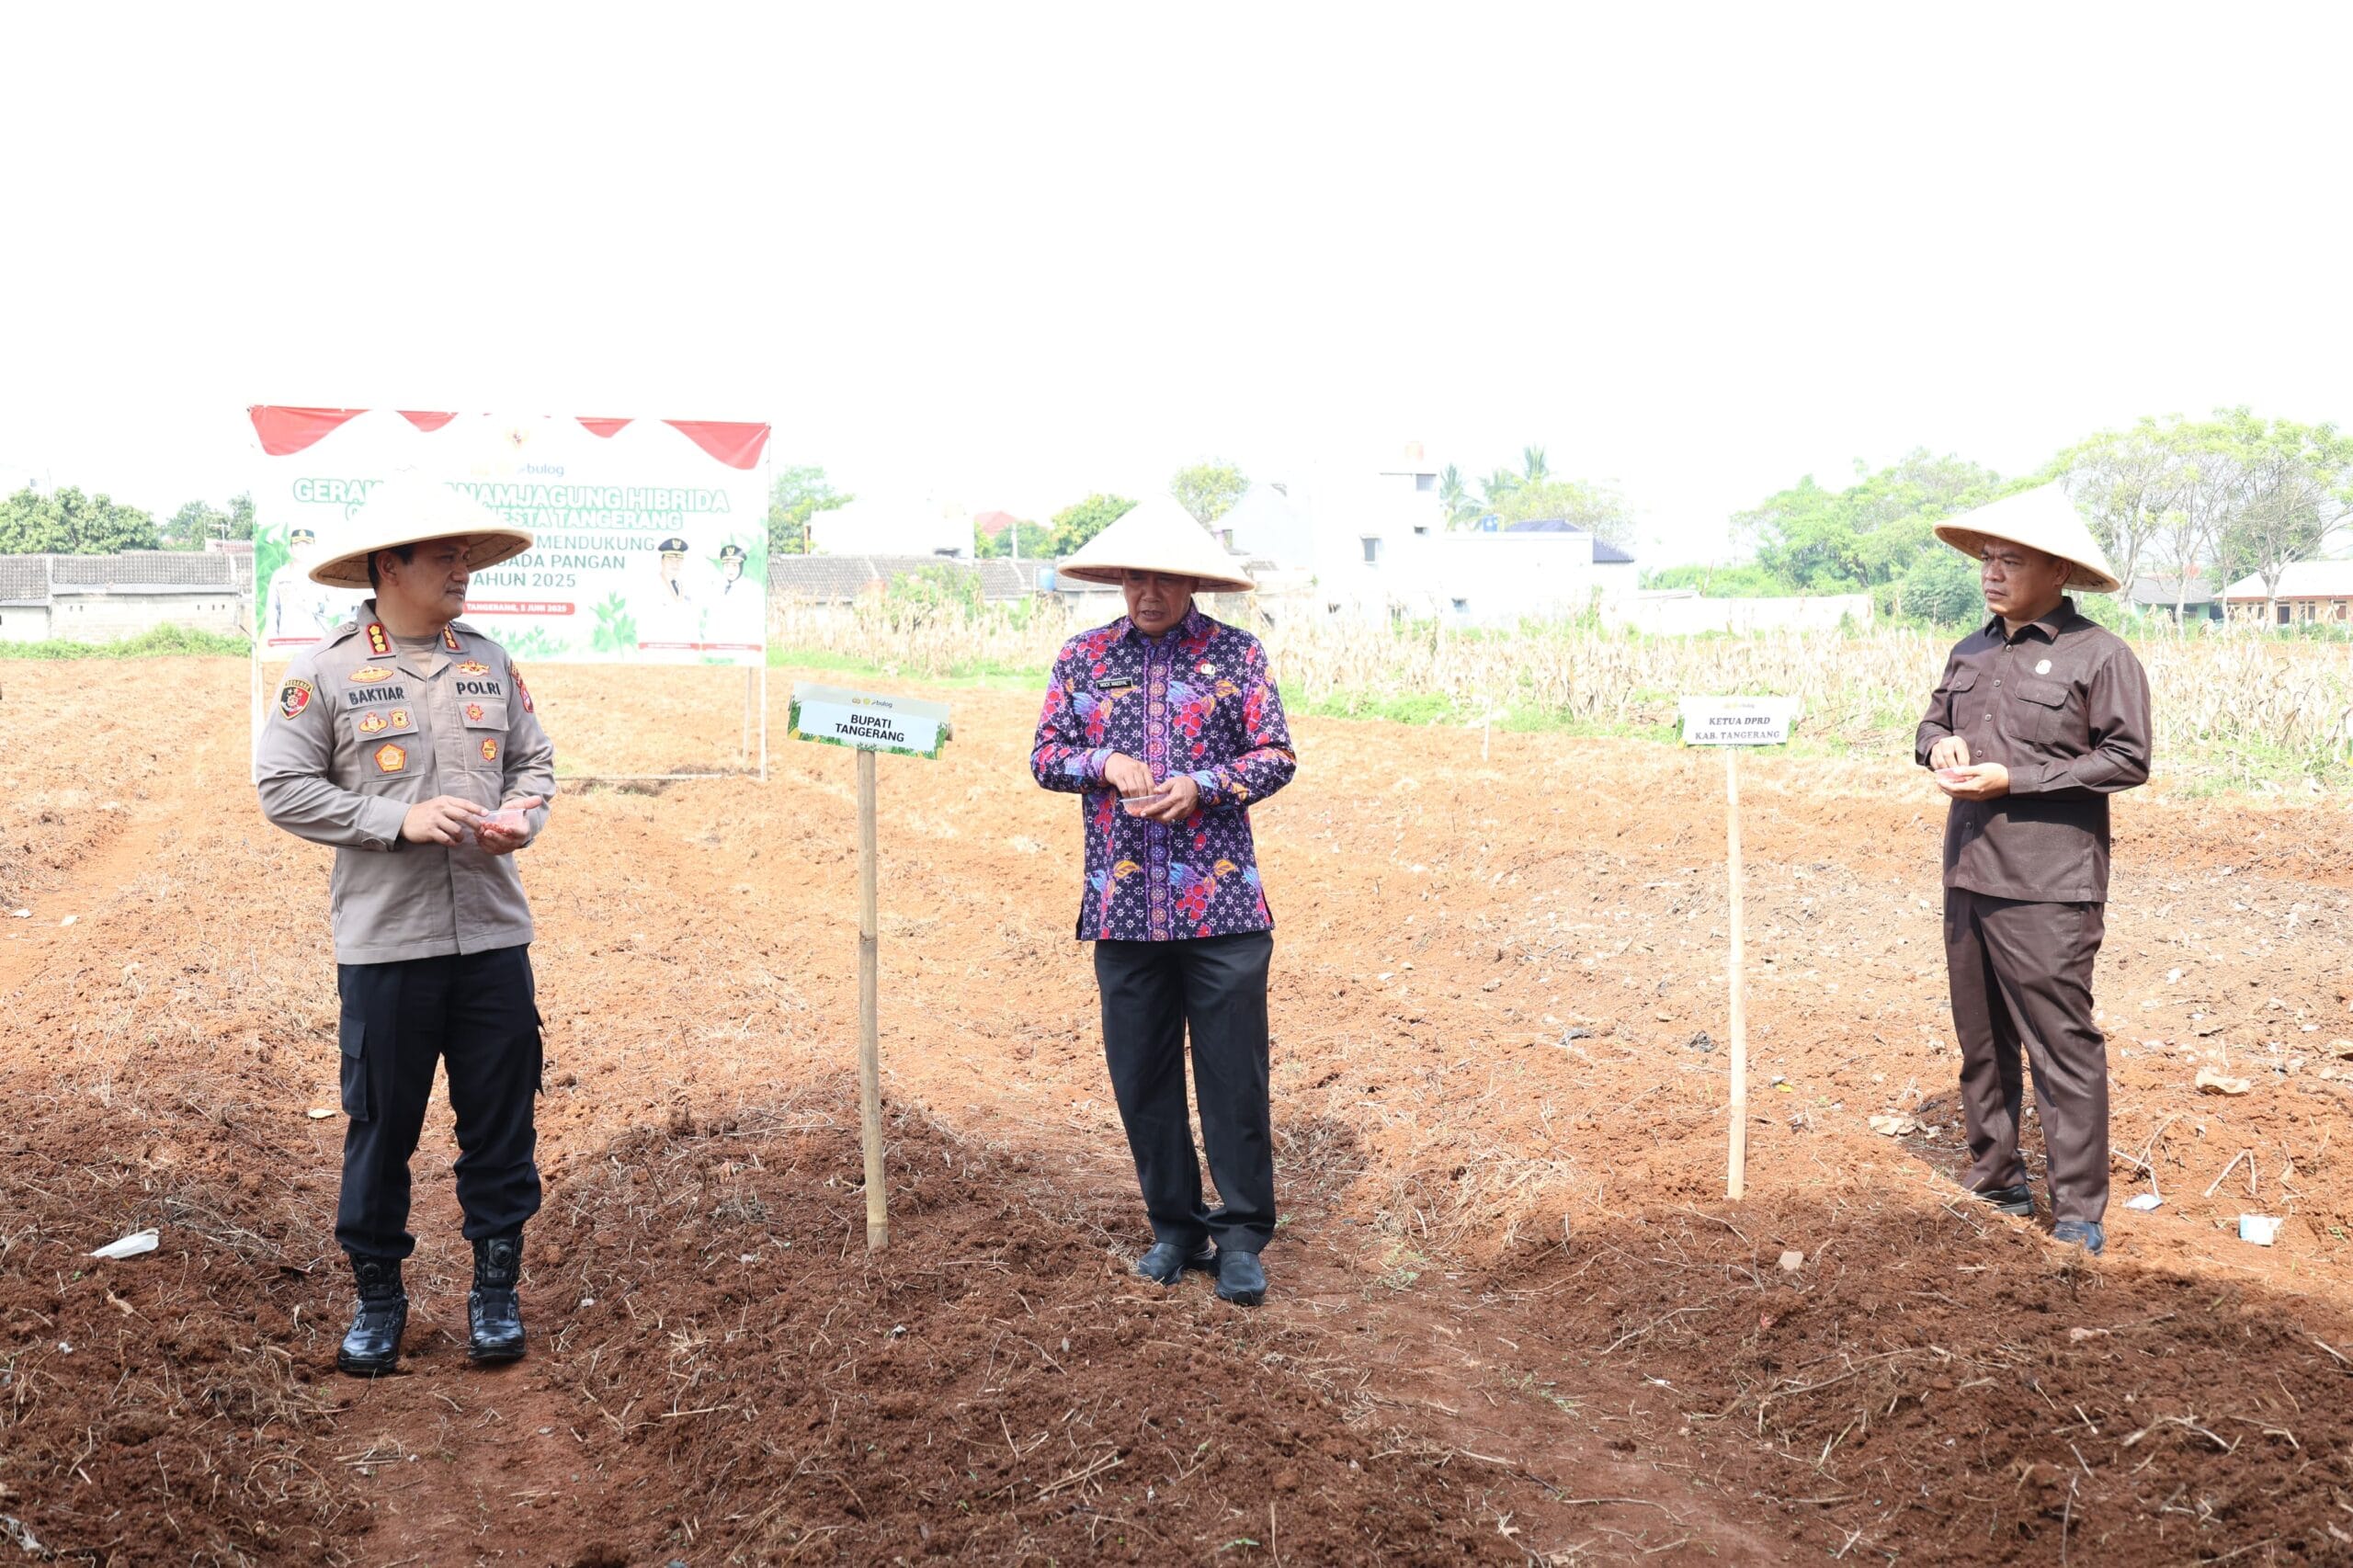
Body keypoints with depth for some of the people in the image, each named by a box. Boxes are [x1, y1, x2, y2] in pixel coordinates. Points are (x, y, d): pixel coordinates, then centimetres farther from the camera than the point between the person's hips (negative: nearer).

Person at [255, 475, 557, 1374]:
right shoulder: (326, 672, -4)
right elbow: (283, 788, -6)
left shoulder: (488, 663, 8)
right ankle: (377, 1293, 24)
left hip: (493, 936, 3)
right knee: (381, 1124, 7)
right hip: (384, 942, -3)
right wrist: (401, 820, -15)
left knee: (501, 1120, 8)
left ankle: (496, 1288, 22)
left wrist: (521, 816, -6)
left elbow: (534, 759, 16)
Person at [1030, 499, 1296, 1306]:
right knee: (1141, 1074, 8)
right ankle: (1175, 1226, 23)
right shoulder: (1084, 656, 9)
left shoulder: (1236, 653, 3)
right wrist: (1105, 765, -10)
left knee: (1234, 1073, 0)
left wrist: (1201, 787, -14)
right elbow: (1046, 755, 9)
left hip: (1222, 906, -2)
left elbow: (1276, 756, 1)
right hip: (1122, 906, 3)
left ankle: (1242, 1236, 11)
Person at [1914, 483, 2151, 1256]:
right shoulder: (1971, 651, 13)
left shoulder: (2099, 655, -7)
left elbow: (2128, 759, -10)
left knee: (2063, 1047, -4)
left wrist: (2013, 779, -16)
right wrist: (1940, 746, -1)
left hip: (2048, 888, -7)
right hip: (1968, 874, 7)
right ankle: (1994, 1185, 27)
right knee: (1980, 1041, 14)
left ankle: (2078, 1217, 5)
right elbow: (1933, 719, 24)